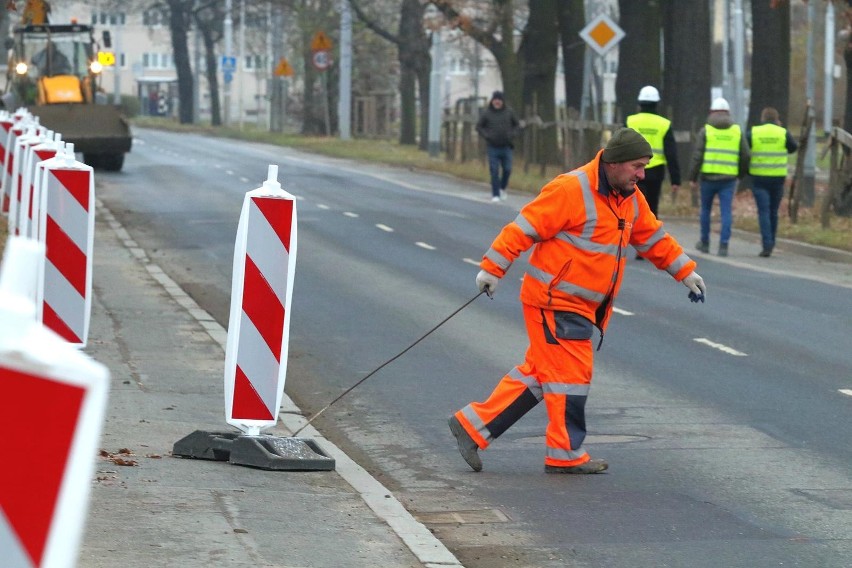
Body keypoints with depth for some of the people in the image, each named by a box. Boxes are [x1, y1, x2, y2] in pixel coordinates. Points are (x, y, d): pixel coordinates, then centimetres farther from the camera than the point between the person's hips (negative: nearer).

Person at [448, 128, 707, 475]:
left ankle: (473, 426, 17)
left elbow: (653, 238, 24)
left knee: (538, 374, 12)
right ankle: (565, 455, 9)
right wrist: (492, 269, -17)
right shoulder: (571, 190, -18)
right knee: (570, 374, -3)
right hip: (554, 301, -9)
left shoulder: (631, 200, 9)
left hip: (581, 307, 9)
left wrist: (686, 273, 25)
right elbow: (524, 227, -16)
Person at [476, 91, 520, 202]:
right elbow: (479, 126, 7)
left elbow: (517, 125, 13)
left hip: (506, 147, 1)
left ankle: (502, 188, 26)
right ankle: (495, 194, 3)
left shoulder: (509, 112, 3)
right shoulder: (487, 113, -1)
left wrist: (512, 134, -3)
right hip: (492, 147, -1)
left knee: (507, 170, 0)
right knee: (494, 171, -4)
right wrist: (486, 135, -8)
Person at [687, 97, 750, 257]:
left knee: (706, 209, 15)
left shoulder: (706, 130, -1)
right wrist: (741, 173, 21)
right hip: (729, 178, 1)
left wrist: (692, 178, -1)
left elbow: (697, 156, -6)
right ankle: (723, 245, -7)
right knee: (726, 212, 1)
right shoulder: (737, 131, 5)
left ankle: (704, 243, 24)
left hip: (709, 177, -1)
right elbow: (745, 155, 6)